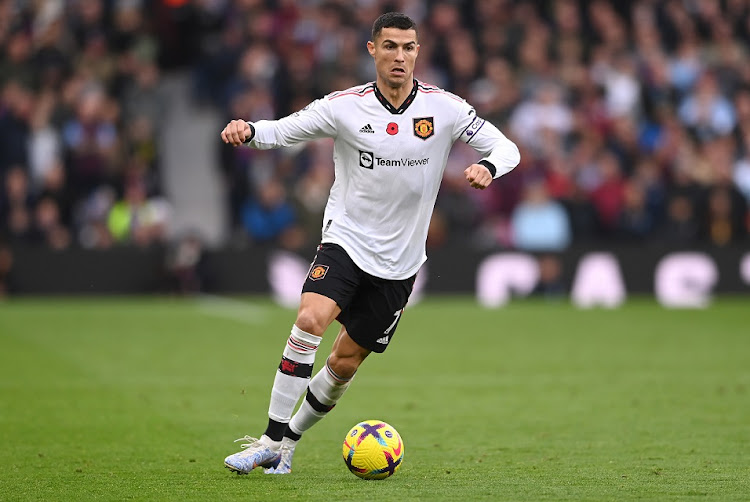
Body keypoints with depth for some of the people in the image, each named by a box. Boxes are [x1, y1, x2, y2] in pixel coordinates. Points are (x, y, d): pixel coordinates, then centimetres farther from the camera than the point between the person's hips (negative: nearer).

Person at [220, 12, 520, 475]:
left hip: (399, 262, 2)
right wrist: (249, 130, -26)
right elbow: (283, 130, -3)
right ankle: (271, 440, -19)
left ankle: (289, 440, 28)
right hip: (345, 240, -2)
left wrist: (488, 167, -26)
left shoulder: (444, 108, -6)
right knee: (310, 320, -27)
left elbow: (506, 148, -2)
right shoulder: (345, 106, -8)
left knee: (345, 363, 6)